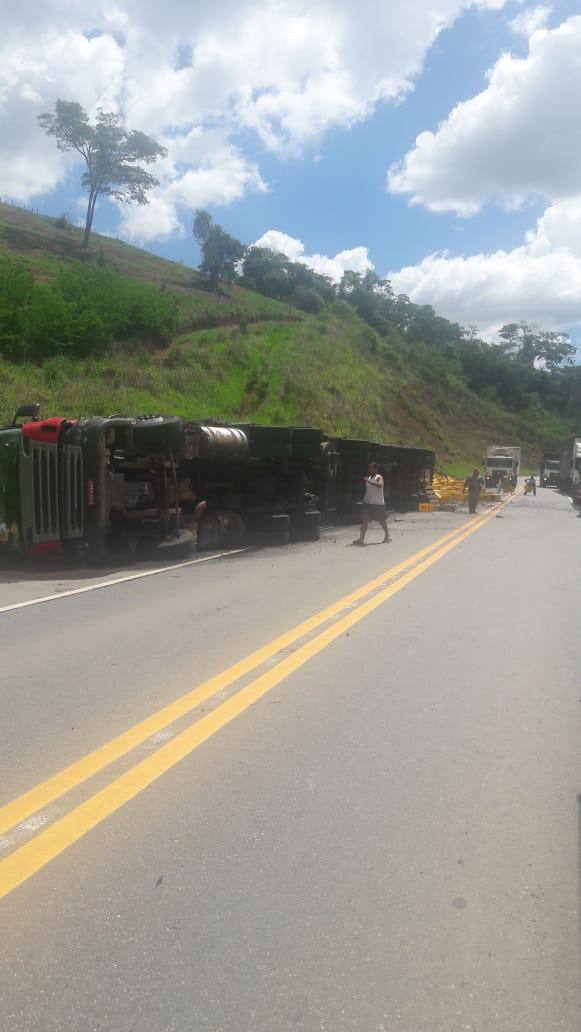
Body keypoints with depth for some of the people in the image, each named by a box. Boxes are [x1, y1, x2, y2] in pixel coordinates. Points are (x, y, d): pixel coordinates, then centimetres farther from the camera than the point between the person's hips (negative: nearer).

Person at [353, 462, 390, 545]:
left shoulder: (379, 477, -10)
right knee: (364, 520, -2)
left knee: (382, 521, 6)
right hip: (368, 503, 7)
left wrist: (368, 481, -36)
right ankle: (361, 539, -2)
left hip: (378, 504, -7)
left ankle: (387, 537, 23)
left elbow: (380, 485, -32)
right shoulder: (369, 477, 13)